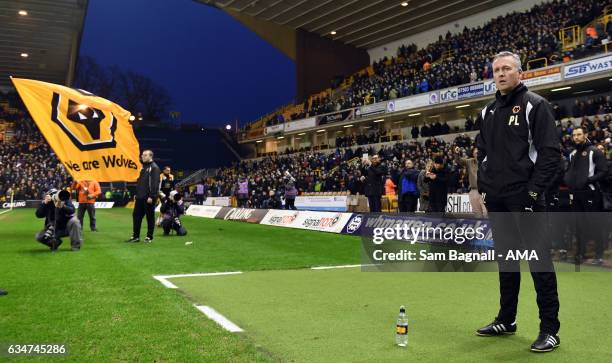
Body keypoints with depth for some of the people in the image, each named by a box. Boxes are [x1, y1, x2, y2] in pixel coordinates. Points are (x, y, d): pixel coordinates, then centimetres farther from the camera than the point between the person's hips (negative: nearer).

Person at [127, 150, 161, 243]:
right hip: (140, 197, 9)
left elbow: (155, 183, -17)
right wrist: (137, 194, 17)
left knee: (150, 217, 0)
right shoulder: (144, 167, 18)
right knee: (136, 216, 8)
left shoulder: (154, 168, -10)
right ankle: (135, 236, 15)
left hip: (148, 198, -9)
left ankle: (149, 237, 8)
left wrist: (151, 196, -21)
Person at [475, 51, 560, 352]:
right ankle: (506, 320, 24)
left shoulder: (535, 105, -3)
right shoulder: (487, 112, 15)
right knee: (505, 258, 13)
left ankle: (550, 330, 6)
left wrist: (534, 191, -15)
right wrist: (483, 187, 10)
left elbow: (550, 151, -9)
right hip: (496, 199, 6)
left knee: (539, 260, -3)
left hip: (523, 197, -6)